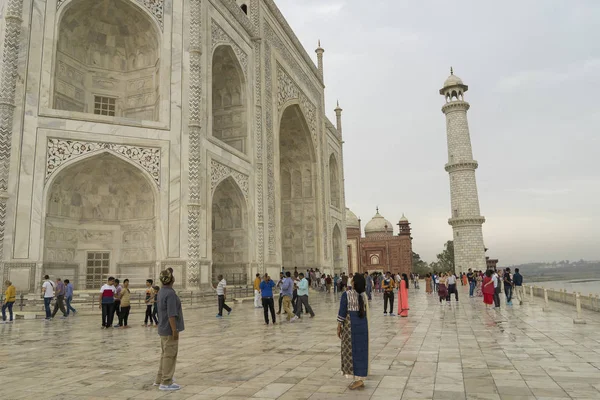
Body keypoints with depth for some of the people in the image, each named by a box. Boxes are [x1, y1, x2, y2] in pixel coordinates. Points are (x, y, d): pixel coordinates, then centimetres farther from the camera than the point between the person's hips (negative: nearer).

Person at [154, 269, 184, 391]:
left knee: (165, 354, 19)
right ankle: (166, 383, 7)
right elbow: (171, 314, -24)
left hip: (164, 329, 10)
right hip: (169, 329, -10)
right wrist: (175, 330, -21)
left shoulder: (161, 292, 9)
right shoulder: (170, 293, -21)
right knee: (170, 355, 0)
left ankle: (160, 379, 28)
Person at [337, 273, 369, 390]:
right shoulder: (364, 295, 3)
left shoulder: (346, 294, -13)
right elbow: (366, 312, 7)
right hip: (363, 324, 6)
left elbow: (342, 312, -12)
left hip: (350, 325, -5)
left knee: (351, 351, 2)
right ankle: (360, 378, 15)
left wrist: (339, 327, -5)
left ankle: (357, 379, 0)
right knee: (361, 351, 10)